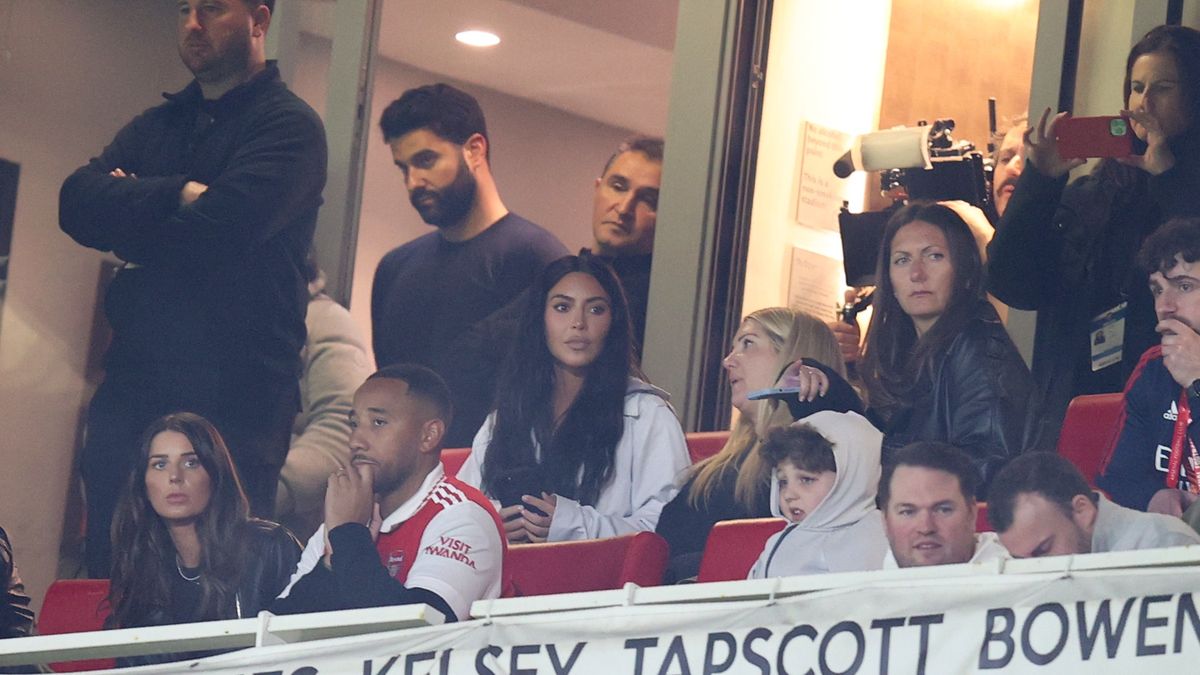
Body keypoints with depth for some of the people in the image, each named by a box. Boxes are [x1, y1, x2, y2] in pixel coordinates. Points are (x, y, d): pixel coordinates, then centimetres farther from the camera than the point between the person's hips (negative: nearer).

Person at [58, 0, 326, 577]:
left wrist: (130, 214, -1)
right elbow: (77, 203, 2)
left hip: (234, 395, -6)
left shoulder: (290, 125, -1)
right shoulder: (157, 125, 19)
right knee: (107, 575, 2)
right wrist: (177, 195, -11)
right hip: (133, 383, 6)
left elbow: (220, 229, -17)